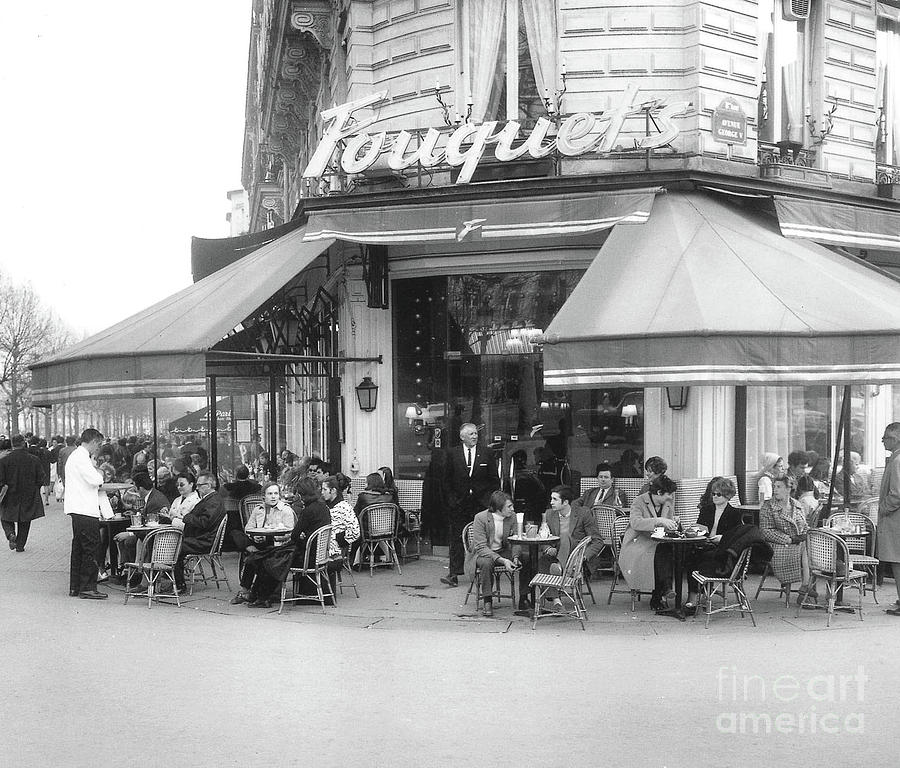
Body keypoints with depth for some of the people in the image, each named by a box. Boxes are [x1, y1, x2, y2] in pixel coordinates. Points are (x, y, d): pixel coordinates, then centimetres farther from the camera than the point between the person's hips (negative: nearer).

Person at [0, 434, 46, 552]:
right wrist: (34, 490, 15)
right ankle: (20, 545, 15)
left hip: (10, 497, -1)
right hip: (29, 497, 1)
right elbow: (41, 479, -3)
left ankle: (11, 534, -9)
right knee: (24, 523, 15)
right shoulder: (34, 460, -7)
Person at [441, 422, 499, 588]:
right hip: (458, 503, 0)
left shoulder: (487, 454, 5)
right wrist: (451, 499, -1)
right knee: (457, 538, -3)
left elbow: (494, 481, 6)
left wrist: (491, 500, -2)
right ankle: (454, 574, -5)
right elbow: (447, 480, 8)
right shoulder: (453, 454, 5)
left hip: (481, 504, 0)